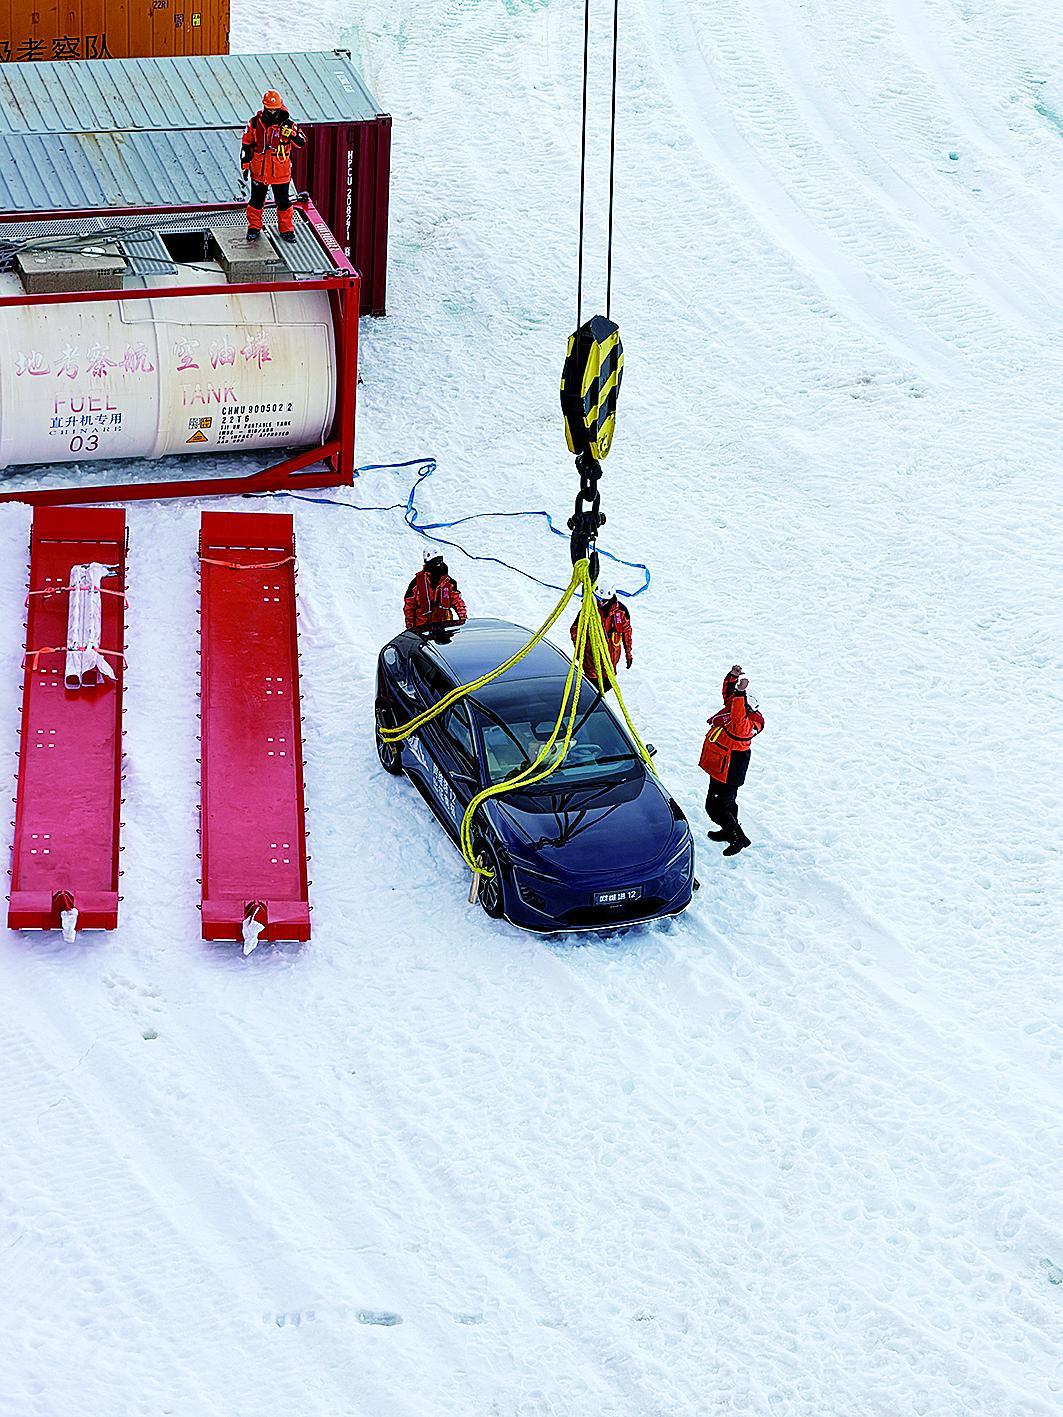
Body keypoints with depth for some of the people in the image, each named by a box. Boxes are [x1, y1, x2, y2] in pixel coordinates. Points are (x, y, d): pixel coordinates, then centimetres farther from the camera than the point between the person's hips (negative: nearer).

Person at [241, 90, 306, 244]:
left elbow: (302, 143, -10)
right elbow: (247, 145, 4)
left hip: (280, 172, -1)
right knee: (256, 200, 12)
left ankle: (286, 229, 22)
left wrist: (291, 133, -29)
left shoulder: (286, 124, -7)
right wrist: (245, 165, 3)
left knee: (283, 201, 8)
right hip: (259, 171, 1)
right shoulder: (255, 123, -5)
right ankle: (254, 227, 27)